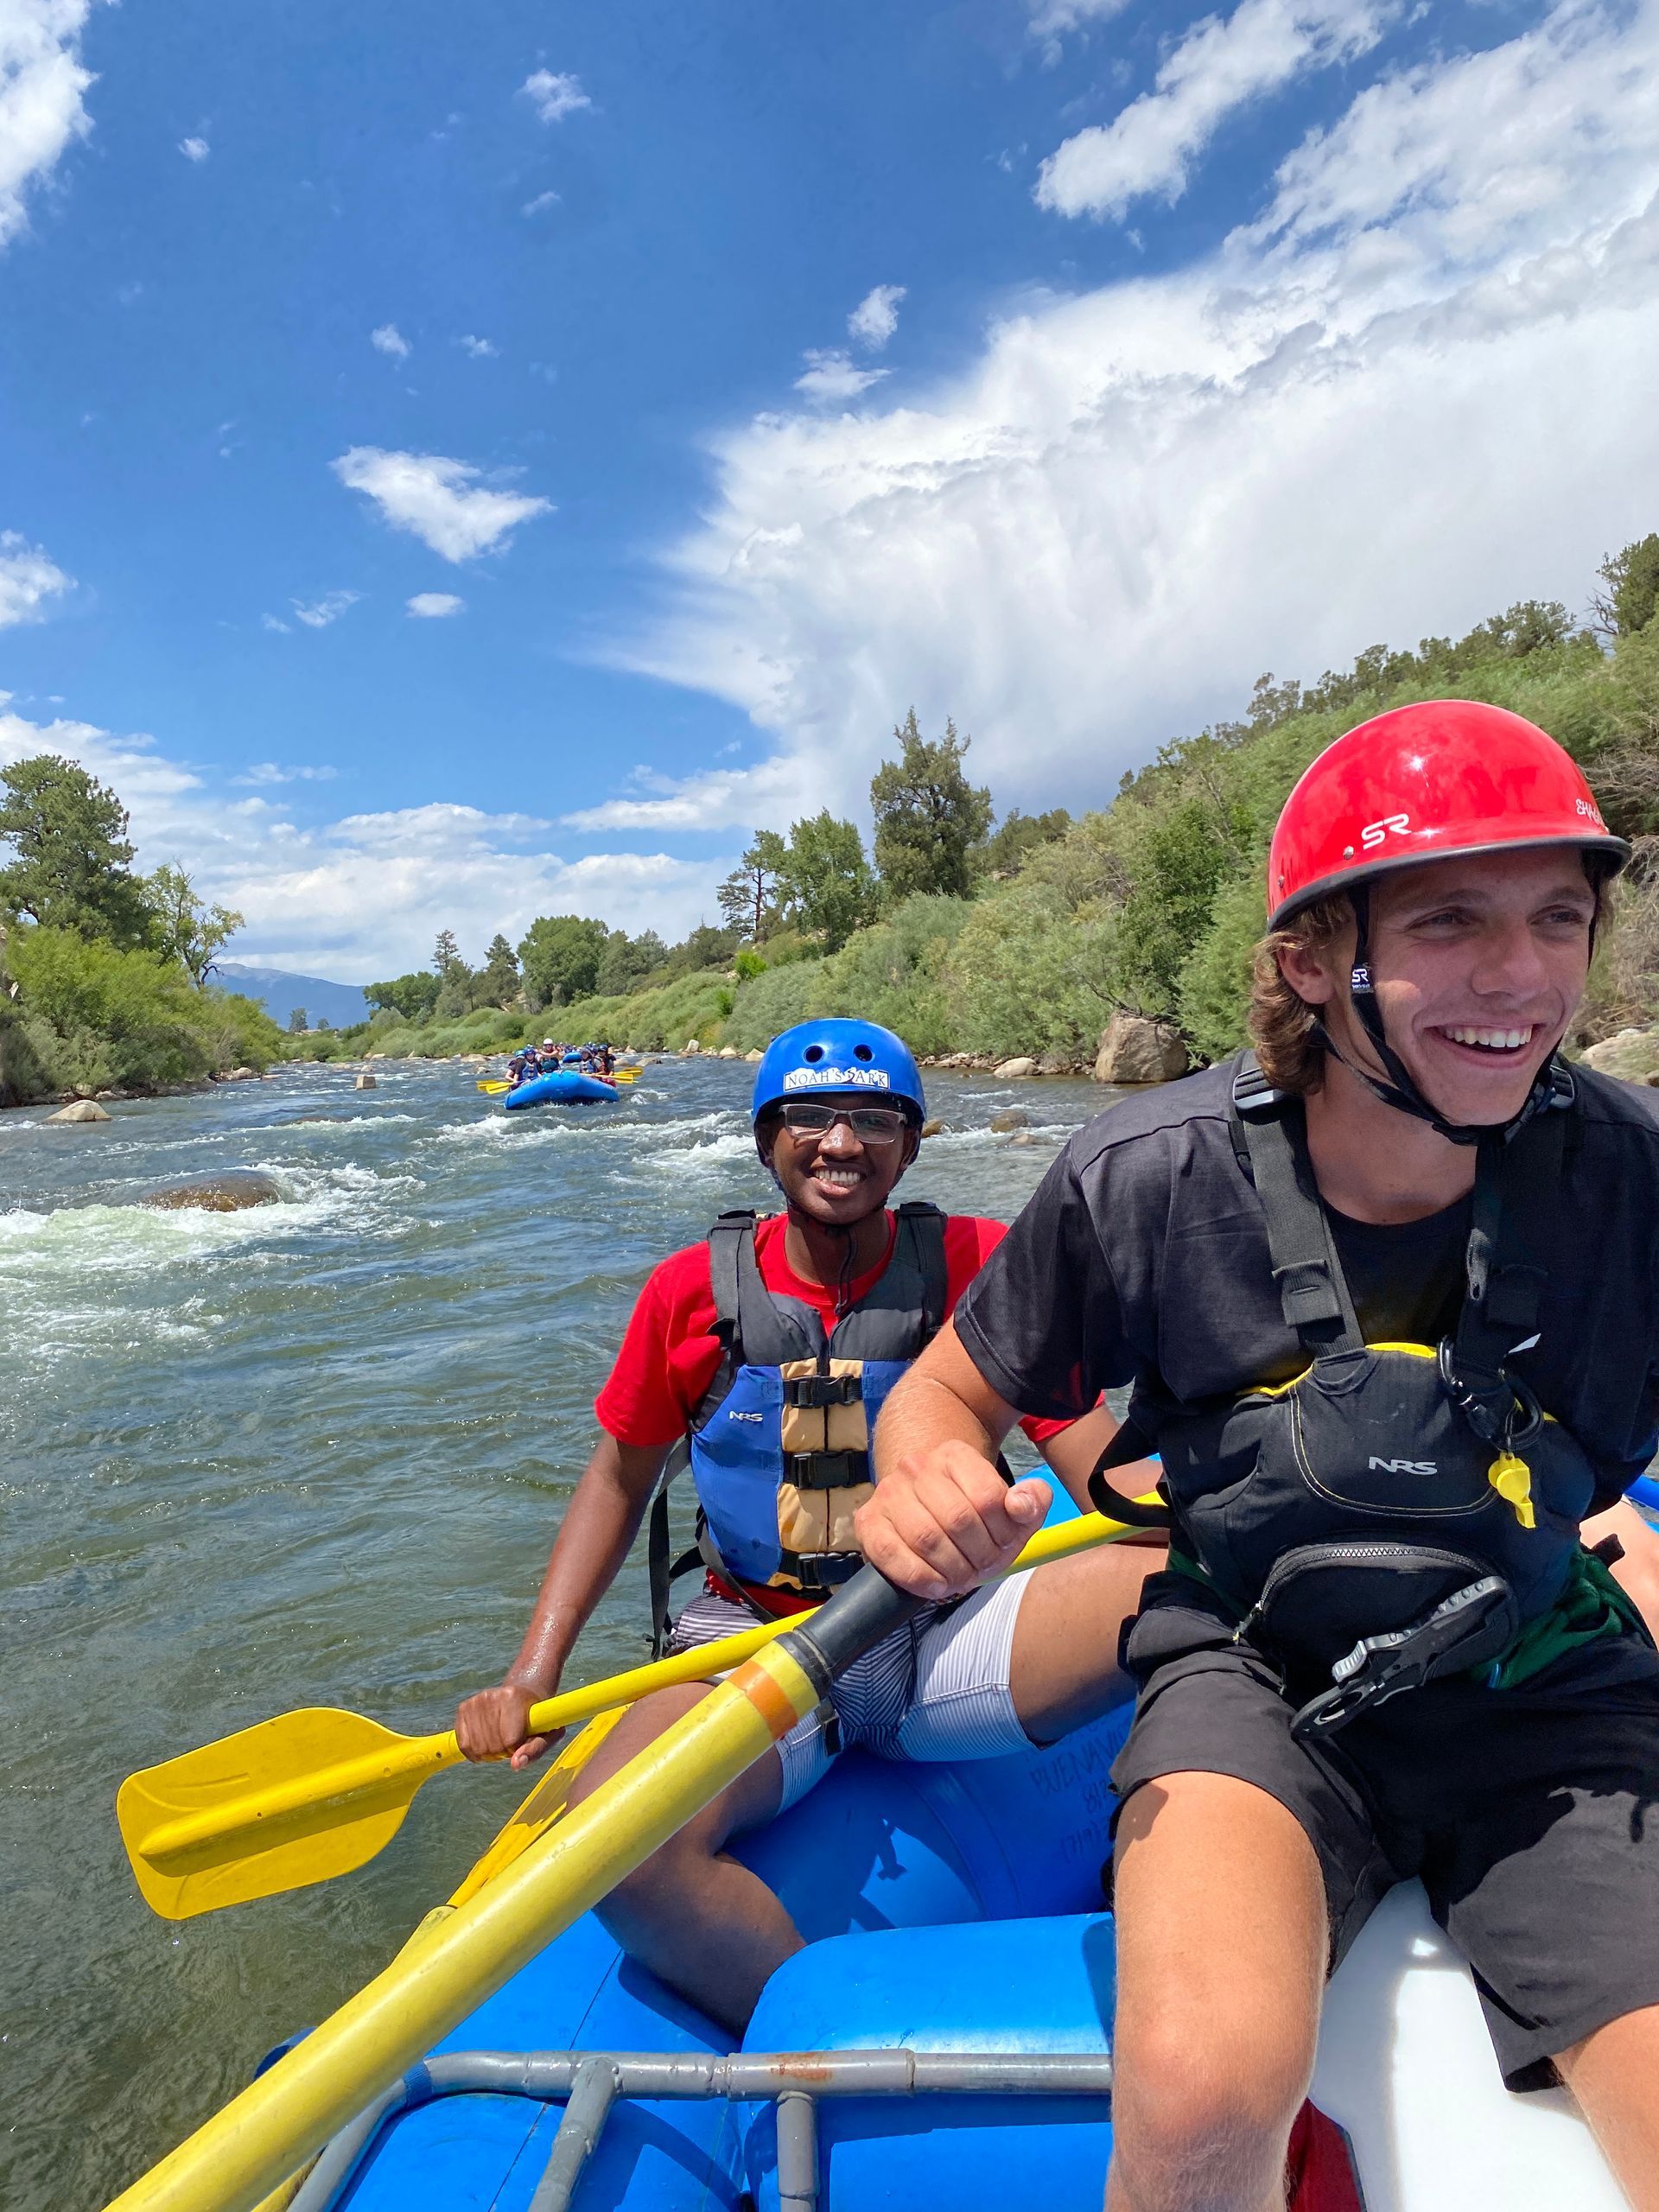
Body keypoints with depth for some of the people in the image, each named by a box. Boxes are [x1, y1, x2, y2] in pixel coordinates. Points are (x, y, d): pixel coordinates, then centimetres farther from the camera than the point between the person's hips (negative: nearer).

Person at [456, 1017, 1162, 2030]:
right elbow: (619, 1481, 9)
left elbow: (1090, 1448, -4)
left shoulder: (977, 1262, -3)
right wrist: (533, 1675, 0)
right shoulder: (694, 1288, 0)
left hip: (938, 1641, 0)